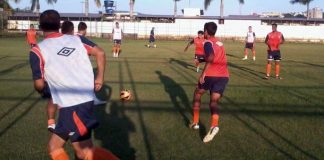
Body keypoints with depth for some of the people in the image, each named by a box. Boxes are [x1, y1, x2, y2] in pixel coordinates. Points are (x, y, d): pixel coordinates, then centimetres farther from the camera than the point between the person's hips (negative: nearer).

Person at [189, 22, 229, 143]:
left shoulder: (208, 42, 0)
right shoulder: (219, 43, 24)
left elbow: (211, 58, -20)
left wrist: (203, 74, -20)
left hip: (211, 75, -6)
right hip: (224, 76, 6)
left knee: (197, 94, 19)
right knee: (213, 102, 3)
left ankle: (195, 122, 23)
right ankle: (214, 125, -26)